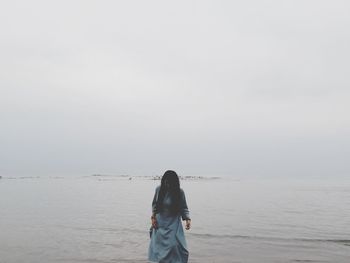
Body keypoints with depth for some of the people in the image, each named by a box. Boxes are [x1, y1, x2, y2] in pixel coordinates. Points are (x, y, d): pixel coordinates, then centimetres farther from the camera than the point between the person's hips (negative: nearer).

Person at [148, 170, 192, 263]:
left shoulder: (180, 192, -14)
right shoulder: (159, 189, -8)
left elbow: (184, 208, -6)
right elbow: (154, 204, 6)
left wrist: (188, 219, -21)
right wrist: (153, 217, -1)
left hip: (173, 223, -3)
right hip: (160, 223, 3)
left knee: (174, 244, -12)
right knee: (158, 244, 9)